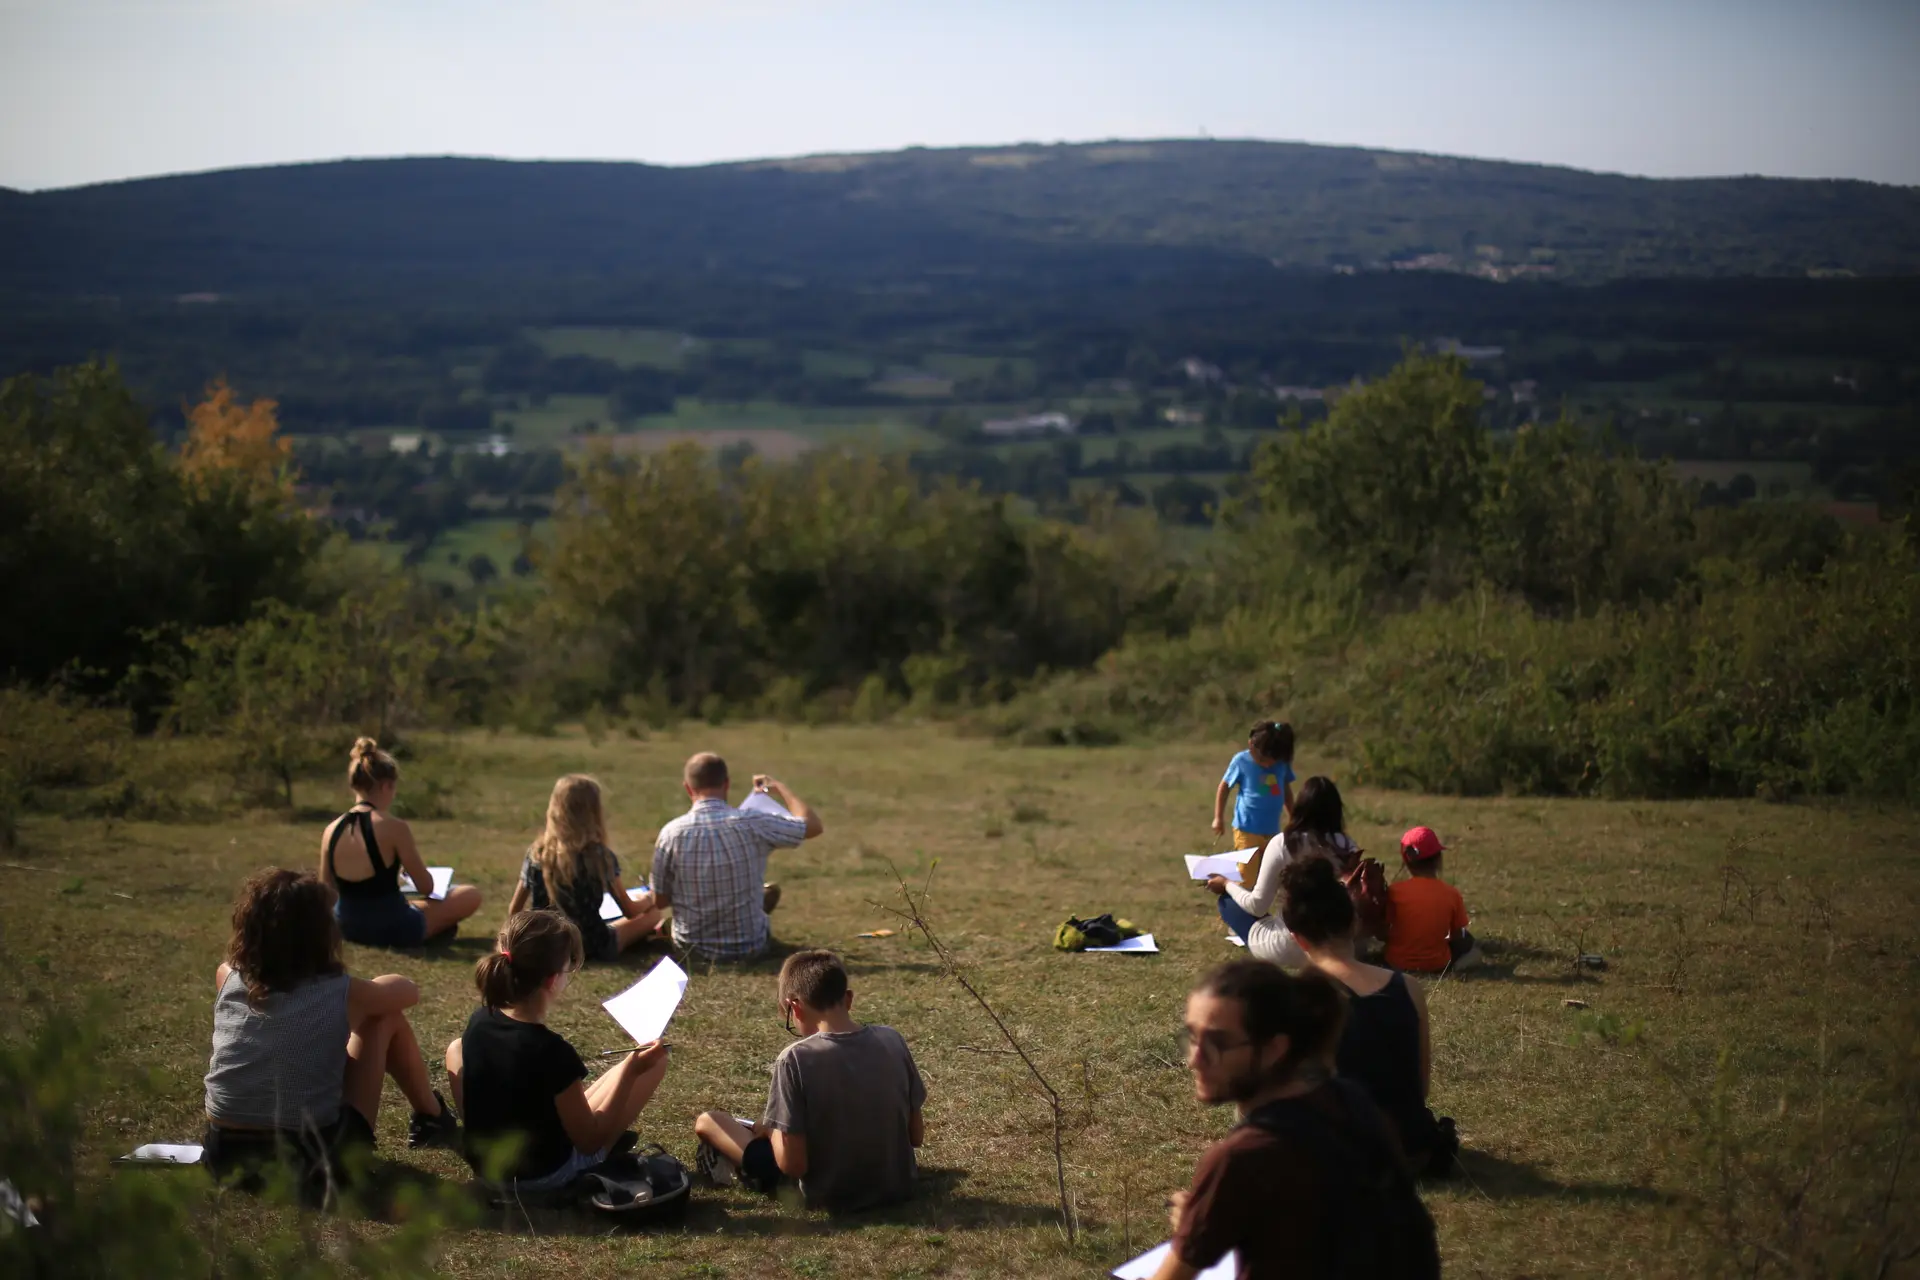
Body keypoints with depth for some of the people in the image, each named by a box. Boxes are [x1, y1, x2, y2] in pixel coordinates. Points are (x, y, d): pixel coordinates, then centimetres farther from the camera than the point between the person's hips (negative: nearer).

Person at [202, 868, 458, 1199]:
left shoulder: (227, 979, -2)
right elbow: (409, 990, 14)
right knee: (387, 1017, 13)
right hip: (315, 1164, -3)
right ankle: (432, 1119, 34)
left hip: (227, 1159, 4)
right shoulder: (342, 993, -9)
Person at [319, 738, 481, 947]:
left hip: (347, 928, 6)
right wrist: (410, 870, 15)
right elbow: (427, 885, -8)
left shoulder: (331, 831, -4)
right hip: (392, 930, -6)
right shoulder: (394, 828, -19)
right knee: (471, 895, 12)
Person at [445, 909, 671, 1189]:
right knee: (654, 1062, 0)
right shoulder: (553, 1052, -30)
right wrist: (631, 1070, -21)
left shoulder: (478, 1022, -12)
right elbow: (589, 1142, -19)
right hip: (545, 1175, -6)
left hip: (483, 1164, 6)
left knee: (455, 1049, 27)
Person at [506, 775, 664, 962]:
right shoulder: (599, 855, -18)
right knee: (653, 912, 16)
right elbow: (630, 911, -4)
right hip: (591, 949, -5)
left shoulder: (537, 853, -8)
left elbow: (514, 911, 2)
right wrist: (646, 900, 18)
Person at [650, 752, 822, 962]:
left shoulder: (671, 833, -16)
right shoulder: (753, 824, -19)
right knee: (771, 890, 32)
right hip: (748, 949, -1)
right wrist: (780, 787, 11)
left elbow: (659, 901, -5)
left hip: (691, 949, 1)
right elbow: (813, 825, -4)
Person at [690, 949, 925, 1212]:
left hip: (833, 1198, -4)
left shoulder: (795, 1059, -22)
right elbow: (917, 1136, 0)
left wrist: (771, 1129, -1)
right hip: (898, 1187, 4)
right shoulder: (891, 1040, -9)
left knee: (706, 1122, 9)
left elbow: (792, 1165, -21)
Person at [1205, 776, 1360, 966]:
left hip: (1290, 949, -4)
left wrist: (1227, 885, 7)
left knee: (1227, 901, 16)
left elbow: (1257, 906, -11)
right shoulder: (1347, 846, -6)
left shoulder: (1283, 843, -14)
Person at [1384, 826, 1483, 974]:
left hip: (1398, 962, -2)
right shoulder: (1451, 893, -11)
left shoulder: (1394, 891, -13)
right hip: (1436, 964, 2)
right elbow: (1457, 936, -1)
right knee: (1466, 941, 30)